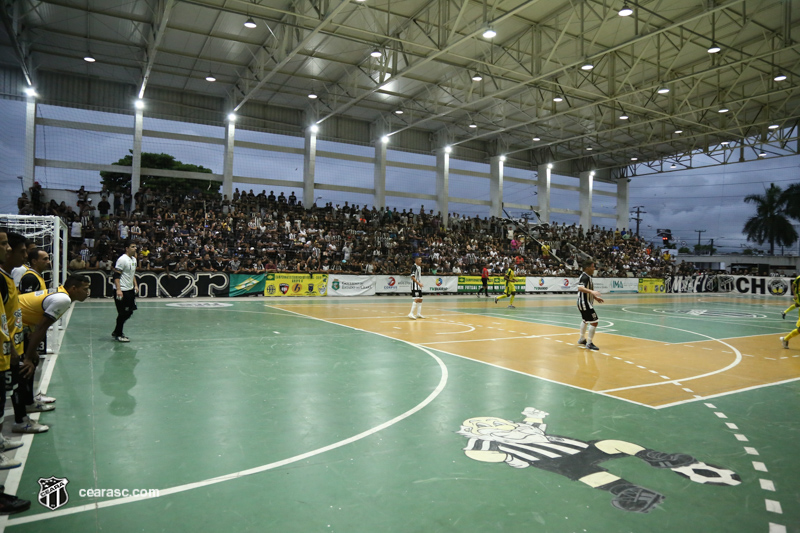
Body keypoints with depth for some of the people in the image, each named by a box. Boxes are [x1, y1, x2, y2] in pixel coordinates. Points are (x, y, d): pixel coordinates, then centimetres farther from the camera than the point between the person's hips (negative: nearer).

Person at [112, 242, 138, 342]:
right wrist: (118, 289, -25)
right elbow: (116, 275, -18)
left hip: (130, 289, 9)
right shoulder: (122, 259, -15)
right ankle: (118, 335, 10)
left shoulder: (134, 259, 13)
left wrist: (135, 285, 16)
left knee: (129, 312, 12)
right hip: (122, 290, -9)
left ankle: (116, 332, 26)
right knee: (123, 313, -4)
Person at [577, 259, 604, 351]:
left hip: (584, 303, 11)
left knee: (586, 320, 27)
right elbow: (580, 288, -39)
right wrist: (592, 292, -50)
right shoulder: (585, 277, -21)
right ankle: (589, 343, -5)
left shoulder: (587, 276, 11)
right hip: (585, 303, -11)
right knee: (594, 322, -11)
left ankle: (582, 339, 43)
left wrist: (595, 297, 22)